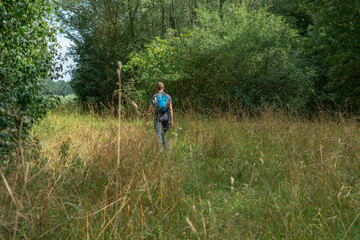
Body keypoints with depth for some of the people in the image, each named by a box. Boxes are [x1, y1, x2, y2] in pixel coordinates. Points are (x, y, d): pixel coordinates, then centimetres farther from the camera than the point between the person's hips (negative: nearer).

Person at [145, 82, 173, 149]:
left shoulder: (154, 97, -2)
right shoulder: (168, 96, 1)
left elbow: (150, 109, -2)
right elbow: (170, 109, -5)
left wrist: (147, 119, 9)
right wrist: (172, 120, -4)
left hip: (157, 118, -2)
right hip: (165, 118, 2)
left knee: (159, 135, -2)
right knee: (164, 134, 19)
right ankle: (165, 149, 21)